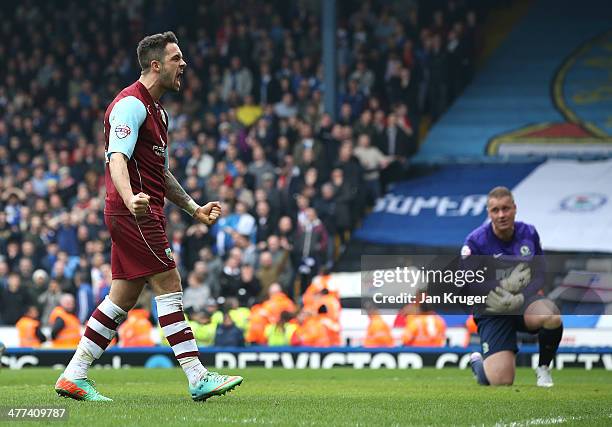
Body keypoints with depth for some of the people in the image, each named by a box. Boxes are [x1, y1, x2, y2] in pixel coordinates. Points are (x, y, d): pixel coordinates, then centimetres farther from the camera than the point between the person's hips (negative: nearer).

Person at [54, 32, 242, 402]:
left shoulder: (157, 110, 21)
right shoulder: (131, 104, -12)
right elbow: (117, 158, -25)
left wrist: (195, 209, 26)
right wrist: (130, 198, -42)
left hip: (145, 215, 10)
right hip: (136, 215, -10)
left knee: (123, 298, 8)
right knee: (169, 286, -10)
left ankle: (74, 376, 11)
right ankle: (198, 378, -9)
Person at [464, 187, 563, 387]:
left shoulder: (529, 233, 0)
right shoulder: (476, 241, -11)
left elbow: (540, 271, 10)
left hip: (525, 302, 3)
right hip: (492, 312, -3)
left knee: (552, 316, -36)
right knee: (501, 381, -19)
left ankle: (543, 368, -5)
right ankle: (477, 362, 22)